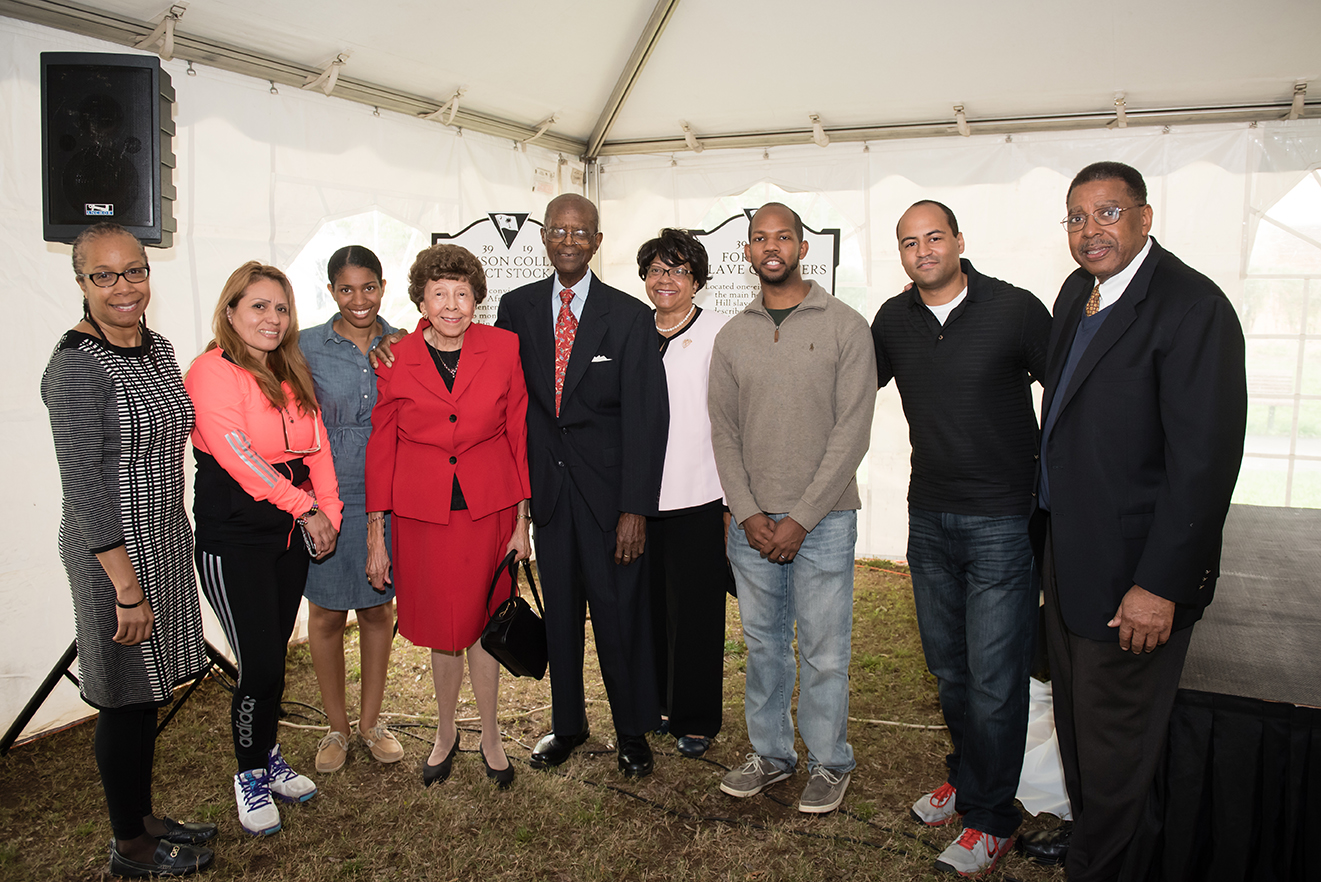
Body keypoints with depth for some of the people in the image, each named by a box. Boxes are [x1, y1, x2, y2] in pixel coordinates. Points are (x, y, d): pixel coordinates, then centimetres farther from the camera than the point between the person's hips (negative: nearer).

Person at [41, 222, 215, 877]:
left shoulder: (158, 349, 8)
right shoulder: (76, 367, -18)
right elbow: (84, 487, -20)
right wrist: (127, 587, -20)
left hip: (163, 541, 8)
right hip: (113, 553, -8)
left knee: (148, 692, 19)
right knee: (126, 699, 6)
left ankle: (144, 817, 36)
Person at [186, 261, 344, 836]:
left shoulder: (293, 374, 12)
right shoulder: (213, 370, -11)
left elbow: (317, 448, 9)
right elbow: (238, 457, -18)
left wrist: (328, 512, -4)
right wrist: (304, 508, -14)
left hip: (292, 533, 6)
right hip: (233, 539, -6)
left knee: (273, 657, 13)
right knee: (260, 664, -3)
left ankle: (268, 758, 31)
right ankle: (251, 775, 19)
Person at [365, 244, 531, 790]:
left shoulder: (503, 348, -5)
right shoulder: (395, 360, -4)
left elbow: (519, 433, 0)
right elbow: (381, 448, 1)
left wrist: (521, 519, 0)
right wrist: (376, 535, 1)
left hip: (489, 509, 0)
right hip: (421, 513, 1)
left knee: (481, 622, 7)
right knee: (440, 626, 11)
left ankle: (490, 739, 28)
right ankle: (445, 734, 35)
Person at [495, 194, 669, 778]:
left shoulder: (630, 317, -4)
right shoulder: (516, 308, 6)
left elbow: (645, 418, -8)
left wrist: (635, 508, -13)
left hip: (607, 488, -2)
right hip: (546, 486, 3)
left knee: (620, 614, 5)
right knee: (559, 612, 14)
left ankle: (632, 732, 25)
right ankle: (567, 724, 32)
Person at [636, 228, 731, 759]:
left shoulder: (721, 333, -2)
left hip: (698, 498, -4)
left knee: (695, 611, 4)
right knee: (648, 606, 12)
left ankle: (696, 720, 20)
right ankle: (655, 705, 31)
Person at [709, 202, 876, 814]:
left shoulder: (845, 327, -3)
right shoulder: (732, 337, 8)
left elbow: (852, 431, -8)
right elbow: (724, 431, 8)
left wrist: (800, 518, -12)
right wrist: (748, 512, -5)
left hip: (822, 519, -3)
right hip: (750, 521, 3)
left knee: (823, 650, 4)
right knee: (762, 643, 13)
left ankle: (829, 763, 23)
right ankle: (770, 753, 30)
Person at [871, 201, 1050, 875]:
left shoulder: (1015, 309, -10)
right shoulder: (892, 321, 4)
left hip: (1002, 520, -4)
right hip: (929, 517, 5)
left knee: (994, 679, 1)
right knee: (948, 667, 17)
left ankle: (989, 818, 19)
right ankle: (966, 774, 39)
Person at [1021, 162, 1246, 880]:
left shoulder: (1191, 307, -19)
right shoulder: (1077, 292, 7)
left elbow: (1205, 461, -22)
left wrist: (1160, 585, -22)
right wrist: (1051, 536, 15)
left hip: (1135, 576, -8)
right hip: (1069, 555, 8)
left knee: (1114, 740, 9)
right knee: (1074, 716, 25)